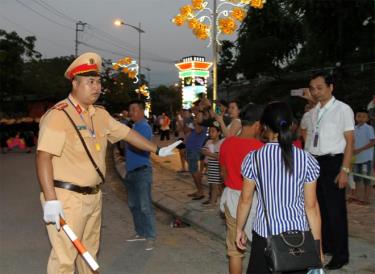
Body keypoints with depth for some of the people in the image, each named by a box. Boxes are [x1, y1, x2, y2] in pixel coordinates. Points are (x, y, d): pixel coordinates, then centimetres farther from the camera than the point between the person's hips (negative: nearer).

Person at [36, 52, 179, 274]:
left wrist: (157, 150, 22)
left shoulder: (100, 114, 9)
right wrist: (50, 199, -26)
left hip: (94, 196, 8)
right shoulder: (59, 114, -16)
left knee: (90, 252, 20)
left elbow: (126, 133, 19)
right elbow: (44, 157, -20)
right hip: (67, 197, -8)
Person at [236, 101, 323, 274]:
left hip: (265, 233, -1)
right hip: (298, 233, 1)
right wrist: (317, 244, 4)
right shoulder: (307, 160, -8)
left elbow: (246, 200, -2)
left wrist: (239, 229, 13)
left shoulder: (253, 158, -9)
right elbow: (311, 206, -5)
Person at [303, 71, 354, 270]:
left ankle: (341, 254, 17)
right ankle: (325, 245, 34)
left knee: (335, 209, 2)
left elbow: (350, 141, -11)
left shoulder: (342, 109, -9)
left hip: (332, 162, -6)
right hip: (313, 162, 7)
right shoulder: (313, 112, 10)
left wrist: (344, 170, -16)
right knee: (319, 206, 16)